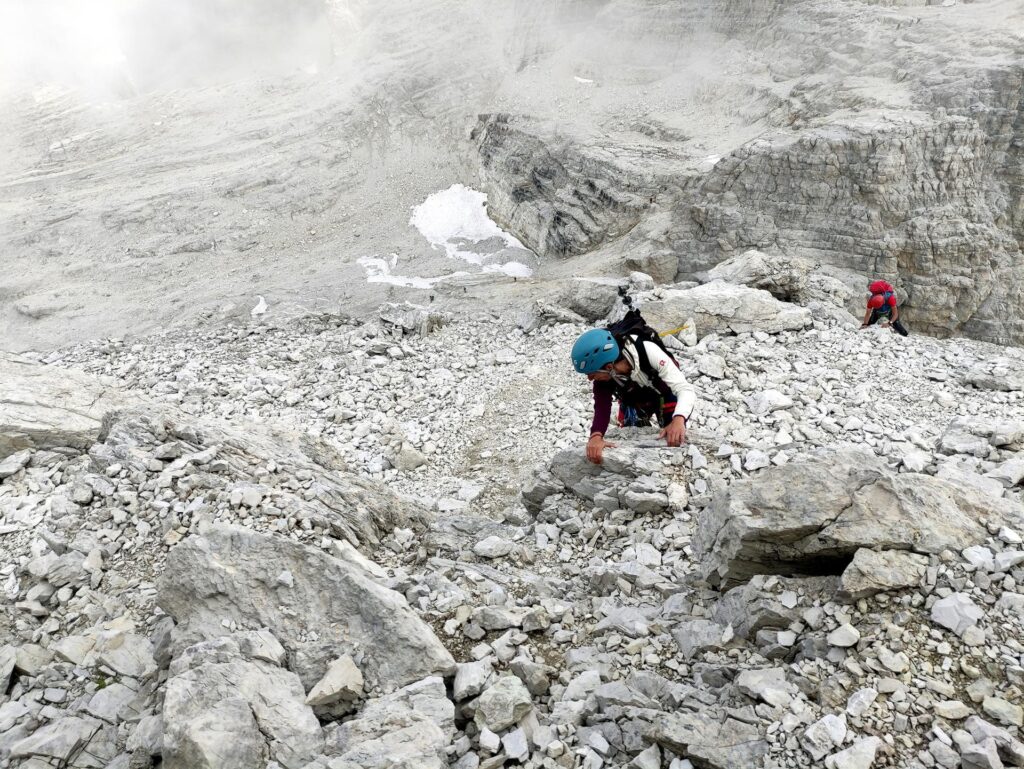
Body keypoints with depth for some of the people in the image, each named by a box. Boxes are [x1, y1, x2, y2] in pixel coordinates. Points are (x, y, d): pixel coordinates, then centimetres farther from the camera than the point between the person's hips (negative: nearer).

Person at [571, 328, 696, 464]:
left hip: (666, 396, -3)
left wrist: (679, 420, -64)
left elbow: (685, 389, -45)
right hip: (632, 401, 3)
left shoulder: (648, 352, -44)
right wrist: (596, 435, -59)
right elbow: (601, 407, -37)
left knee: (675, 443, -4)